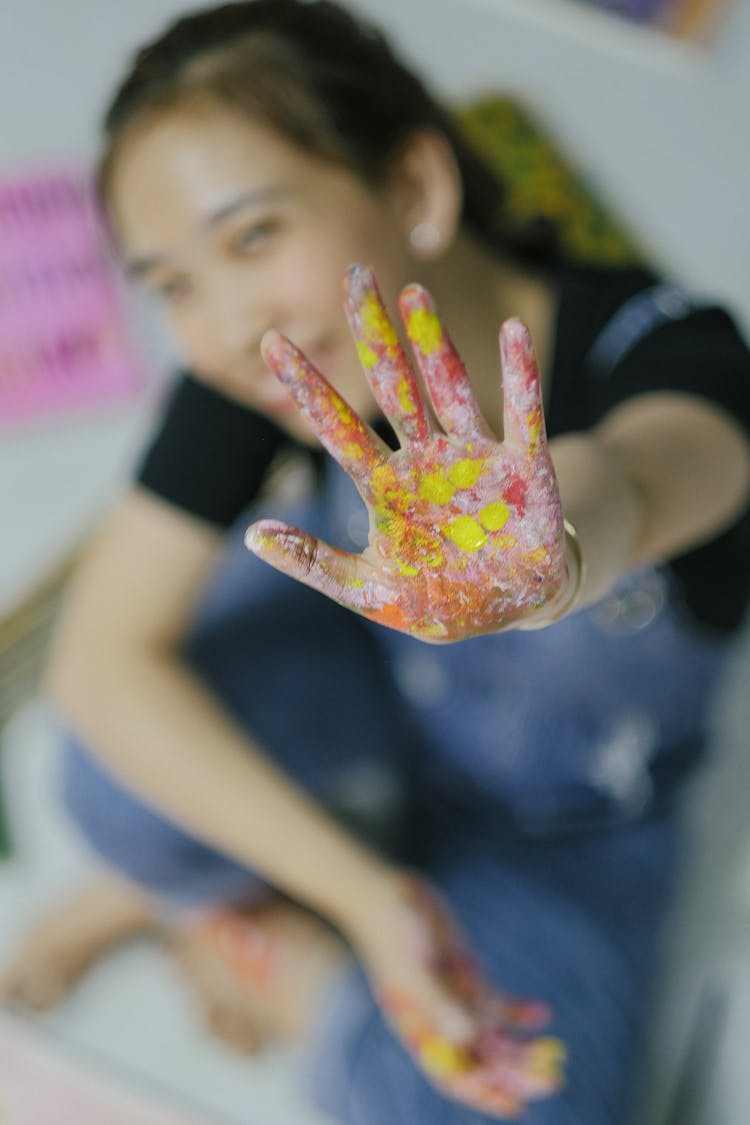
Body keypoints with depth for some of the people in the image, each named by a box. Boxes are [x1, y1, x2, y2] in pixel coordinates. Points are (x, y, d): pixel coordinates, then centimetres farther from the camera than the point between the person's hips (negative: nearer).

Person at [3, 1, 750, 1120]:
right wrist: (363, 891, -34)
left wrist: (566, 551, -81)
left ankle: (262, 948, 7)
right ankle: (176, 882, 7)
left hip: (568, 826, -1)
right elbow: (102, 659, -26)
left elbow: (648, 477, -57)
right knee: (129, 766, -30)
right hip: (367, 685, 1)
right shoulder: (252, 363, -24)